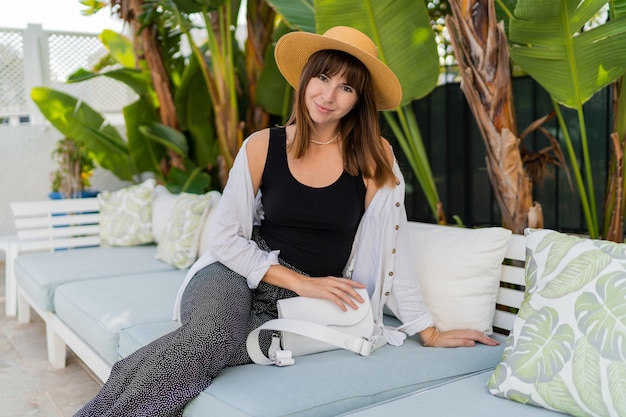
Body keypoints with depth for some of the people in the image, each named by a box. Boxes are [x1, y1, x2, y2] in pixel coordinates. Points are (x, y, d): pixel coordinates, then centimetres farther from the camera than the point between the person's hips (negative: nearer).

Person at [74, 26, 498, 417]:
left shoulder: (375, 157, -5)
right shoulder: (262, 146, -3)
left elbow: (394, 248, -3)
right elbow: (226, 237, -3)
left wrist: (429, 332, -2)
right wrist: (301, 281, -12)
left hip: (303, 304, -1)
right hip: (237, 278, 1)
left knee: (208, 347, -29)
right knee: (210, 332, -33)